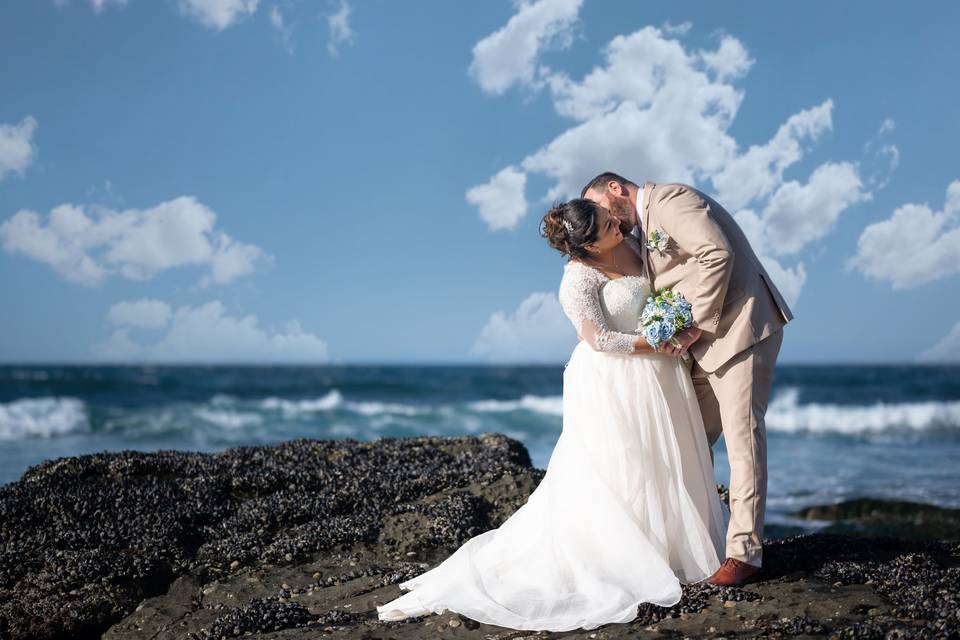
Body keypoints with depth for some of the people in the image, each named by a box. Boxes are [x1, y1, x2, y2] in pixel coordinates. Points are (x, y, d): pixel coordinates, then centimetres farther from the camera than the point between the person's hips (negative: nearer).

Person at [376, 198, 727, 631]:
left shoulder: (631, 244, 3)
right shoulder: (579, 279, -20)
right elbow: (600, 341, -22)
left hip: (656, 375, 9)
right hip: (613, 384, -8)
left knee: (664, 464, 16)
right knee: (613, 477, 0)